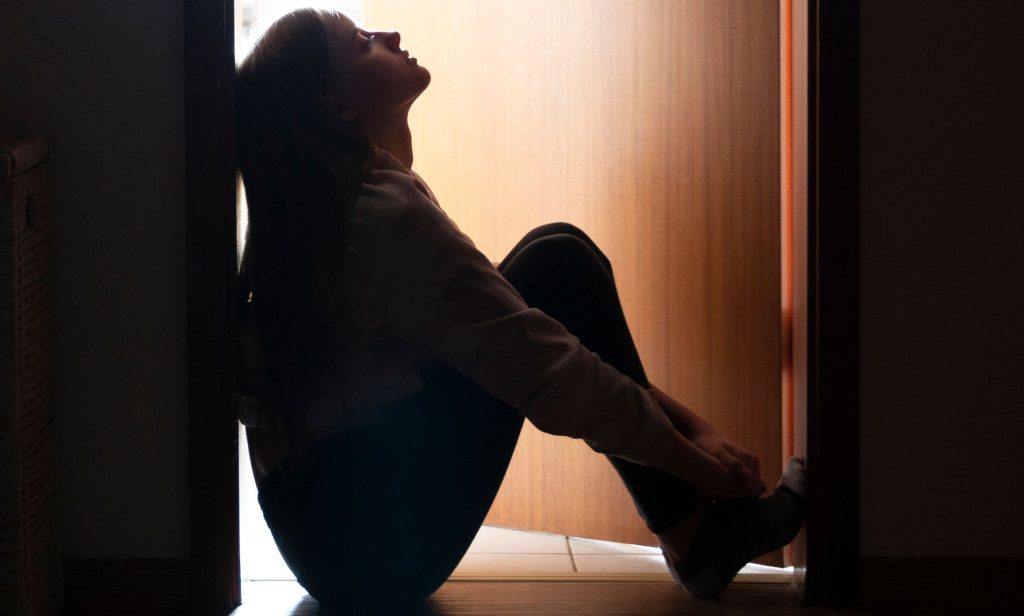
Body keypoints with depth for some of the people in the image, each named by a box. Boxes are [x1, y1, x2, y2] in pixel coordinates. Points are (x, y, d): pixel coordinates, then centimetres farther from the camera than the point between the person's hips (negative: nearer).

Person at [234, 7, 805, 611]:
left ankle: (697, 529, 7)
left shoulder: (320, 211, 11)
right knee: (558, 264, -7)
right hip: (384, 543, -10)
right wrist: (697, 463, -8)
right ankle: (697, 533, -3)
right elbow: (552, 376, -20)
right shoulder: (386, 216, -19)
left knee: (557, 257, 10)